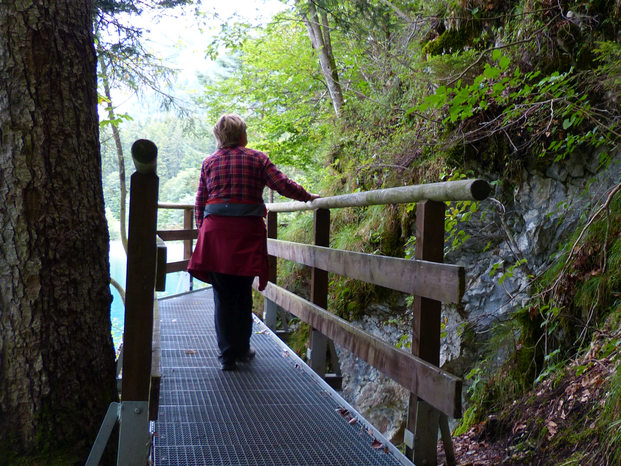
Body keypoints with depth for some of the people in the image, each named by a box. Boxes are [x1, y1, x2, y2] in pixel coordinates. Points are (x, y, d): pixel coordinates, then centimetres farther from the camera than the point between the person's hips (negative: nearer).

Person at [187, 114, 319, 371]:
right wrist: (308, 196, 12)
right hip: (247, 232, -1)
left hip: (216, 233, 2)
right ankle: (242, 350, 20)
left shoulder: (209, 162, 11)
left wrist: (201, 229, 19)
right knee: (243, 294, 11)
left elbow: (199, 203, 11)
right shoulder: (257, 159, 3)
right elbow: (283, 185, -1)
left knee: (222, 296, 5)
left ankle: (227, 355, 6)